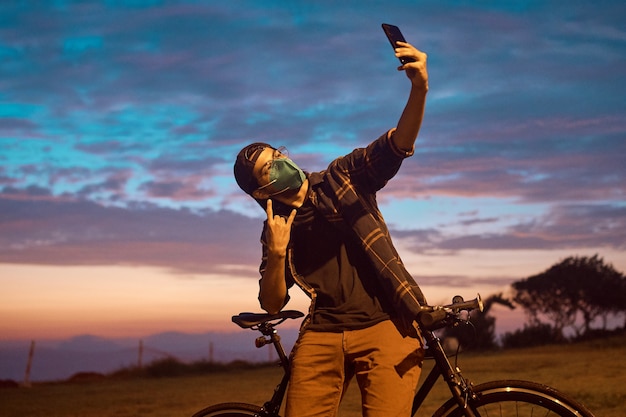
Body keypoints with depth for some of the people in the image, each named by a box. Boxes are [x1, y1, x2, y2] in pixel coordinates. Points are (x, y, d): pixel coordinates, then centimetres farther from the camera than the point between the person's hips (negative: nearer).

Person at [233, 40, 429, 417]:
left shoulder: (343, 178, 7)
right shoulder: (276, 228, 12)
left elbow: (397, 145, -9)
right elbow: (272, 304, 9)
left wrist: (419, 88, -28)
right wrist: (276, 254, -10)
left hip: (385, 327, -2)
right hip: (323, 335, 3)